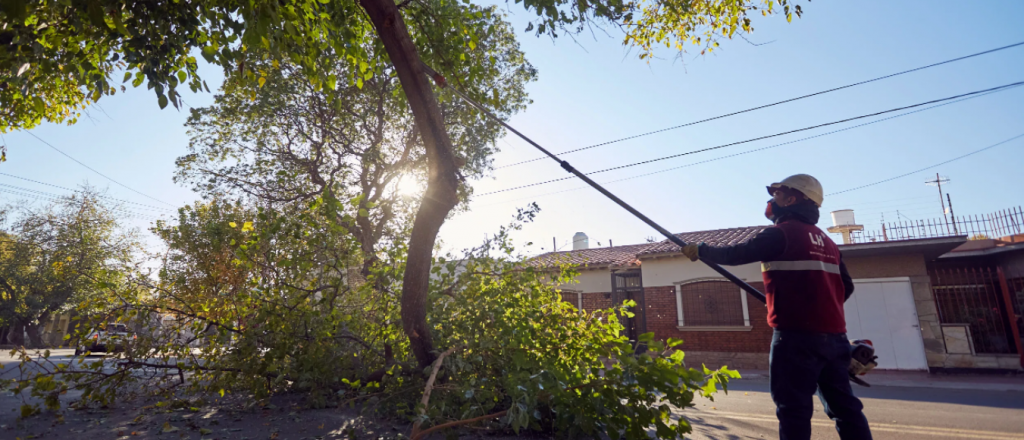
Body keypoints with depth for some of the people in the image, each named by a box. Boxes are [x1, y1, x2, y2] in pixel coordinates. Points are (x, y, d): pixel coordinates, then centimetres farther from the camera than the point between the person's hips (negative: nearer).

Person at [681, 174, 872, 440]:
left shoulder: (782, 233, -8)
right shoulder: (825, 240, 16)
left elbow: (735, 255, -7)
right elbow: (846, 287, 19)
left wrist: (701, 250, 7)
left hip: (797, 335, -8)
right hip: (834, 334, 8)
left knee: (793, 408, -2)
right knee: (843, 405, 13)